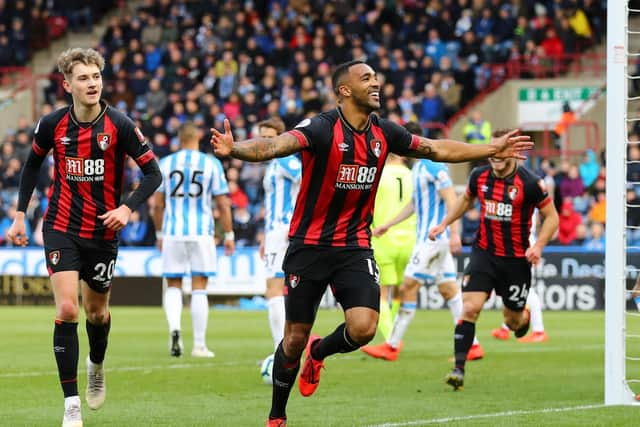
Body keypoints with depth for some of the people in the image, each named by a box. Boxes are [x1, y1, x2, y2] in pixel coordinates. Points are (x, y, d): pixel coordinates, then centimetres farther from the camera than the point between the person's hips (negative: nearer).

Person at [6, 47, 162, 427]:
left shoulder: (119, 125, -12)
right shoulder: (53, 125, -7)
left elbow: (153, 173, -7)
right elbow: (33, 164, 12)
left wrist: (128, 208, -22)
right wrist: (20, 214, 9)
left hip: (103, 232, 0)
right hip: (61, 229, 0)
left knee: (97, 311, 14)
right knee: (67, 311, -13)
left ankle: (97, 366, 48)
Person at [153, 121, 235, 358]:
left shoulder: (165, 164, 3)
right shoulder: (211, 164, -1)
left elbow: (158, 205, 4)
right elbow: (223, 205, -1)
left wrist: (160, 234, 17)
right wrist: (229, 235, 9)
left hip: (173, 233, 1)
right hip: (201, 232, -1)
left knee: (173, 286, 10)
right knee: (199, 289, 4)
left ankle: (174, 327, -16)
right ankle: (199, 345, 4)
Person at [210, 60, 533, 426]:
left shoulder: (383, 132, 1)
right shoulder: (321, 129, -17)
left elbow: (437, 149, 14)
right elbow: (274, 146, -33)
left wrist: (492, 149, 17)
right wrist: (233, 149, -53)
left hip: (355, 248, 4)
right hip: (309, 247, -4)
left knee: (363, 328, -16)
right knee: (296, 337, 2)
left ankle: (319, 353, 19)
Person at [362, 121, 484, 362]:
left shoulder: (433, 166, -14)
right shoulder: (418, 167, 16)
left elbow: (451, 200, -19)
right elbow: (415, 203, 26)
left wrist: (454, 233, -24)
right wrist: (388, 224, 27)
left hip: (433, 237, -10)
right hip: (427, 236, 10)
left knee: (408, 287, -7)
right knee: (448, 289, 7)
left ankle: (392, 346, -3)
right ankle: (471, 345, 7)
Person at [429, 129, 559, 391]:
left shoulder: (529, 183, -13)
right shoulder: (480, 176, 0)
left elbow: (551, 217, -4)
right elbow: (466, 199, 22)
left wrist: (538, 247, -17)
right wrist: (445, 223, 15)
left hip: (516, 259, -2)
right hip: (484, 252, 2)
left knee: (512, 321, 9)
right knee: (470, 308, -16)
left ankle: (524, 318, 48)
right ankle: (459, 369, -15)